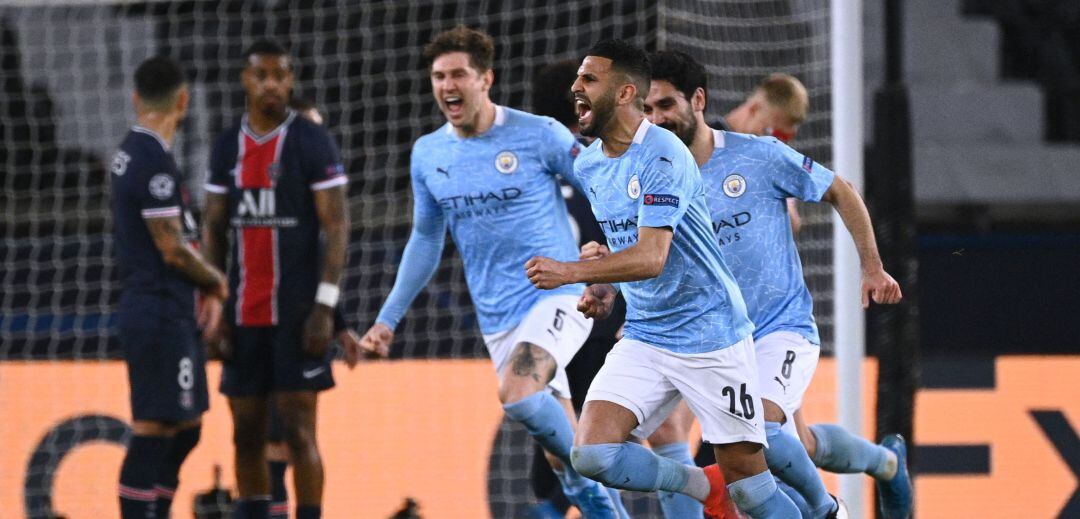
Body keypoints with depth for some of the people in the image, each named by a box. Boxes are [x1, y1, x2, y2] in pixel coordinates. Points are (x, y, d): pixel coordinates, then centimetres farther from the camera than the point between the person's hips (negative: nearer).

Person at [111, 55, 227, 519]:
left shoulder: (131, 153, 13)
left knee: (186, 427, 16)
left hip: (170, 314, 10)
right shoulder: (154, 163, -18)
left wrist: (207, 288, 9)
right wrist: (217, 283, -1)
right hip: (161, 318, -10)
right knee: (153, 430, -7)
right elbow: (173, 250, -18)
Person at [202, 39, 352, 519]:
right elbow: (214, 231, 12)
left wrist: (325, 307, -16)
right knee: (246, 431, 7)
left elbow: (337, 226, -9)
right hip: (244, 314, 5)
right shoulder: (227, 147, 9)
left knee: (298, 430, -7)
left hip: (298, 312, -5)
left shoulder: (312, 143, -6)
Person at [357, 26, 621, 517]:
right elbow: (425, 239, 19)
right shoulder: (427, 155, 7)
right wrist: (387, 319, 16)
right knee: (557, 436, 5)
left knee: (517, 394, -29)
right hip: (496, 318, 5)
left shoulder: (539, 135, -9)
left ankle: (584, 475, -8)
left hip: (557, 296, -5)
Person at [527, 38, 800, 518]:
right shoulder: (587, 167, 7)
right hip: (643, 339, 7)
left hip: (711, 335, -7)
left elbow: (651, 257, -28)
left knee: (744, 474, -4)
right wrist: (600, 287, 6)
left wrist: (570, 272, -38)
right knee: (592, 453, -12)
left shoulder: (663, 158, -18)